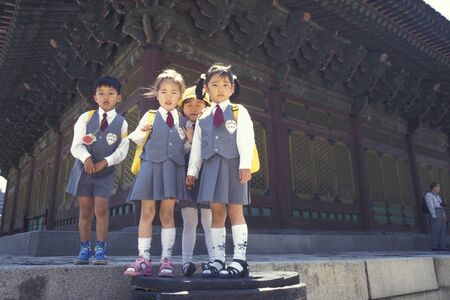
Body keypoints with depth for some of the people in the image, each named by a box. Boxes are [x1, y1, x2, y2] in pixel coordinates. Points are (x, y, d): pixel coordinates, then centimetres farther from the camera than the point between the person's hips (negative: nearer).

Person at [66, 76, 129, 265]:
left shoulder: (122, 123, -2)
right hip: (83, 168, 2)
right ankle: (84, 249, 16)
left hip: (105, 172, -2)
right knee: (85, 211, 7)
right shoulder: (86, 117, 2)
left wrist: (104, 163, -20)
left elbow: (122, 151, -8)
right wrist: (86, 158, -22)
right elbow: (76, 146, -3)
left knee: (101, 210, -7)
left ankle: (100, 250, 2)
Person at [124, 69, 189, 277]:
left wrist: (188, 137, -3)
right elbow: (136, 139, 7)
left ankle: (166, 259, 9)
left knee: (167, 213, 3)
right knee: (147, 213, 0)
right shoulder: (150, 116, 11)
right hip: (151, 165, 0)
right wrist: (142, 132, -14)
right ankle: (143, 258, 8)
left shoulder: (184, 121, 13)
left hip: (173, 167, 1)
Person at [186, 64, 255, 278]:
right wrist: (192, 170, 13)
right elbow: (196, 145, 16)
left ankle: (239, 260, 4)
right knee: (216, 211, 4)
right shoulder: (203, 117, 15)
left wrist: (245, 164, -14)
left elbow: (246, 140, -4)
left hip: (233, 164, -3)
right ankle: (218, 260, 11)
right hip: (211, 166, 4)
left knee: (235, 210, -2)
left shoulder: (239, 112, 4)